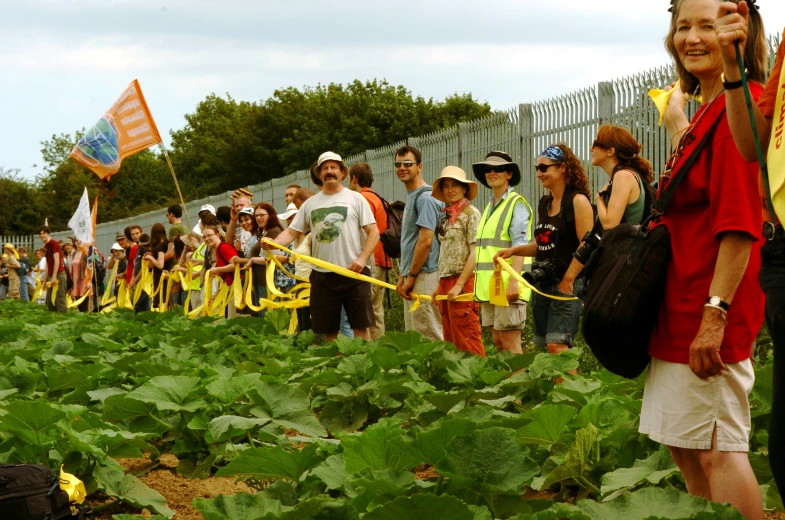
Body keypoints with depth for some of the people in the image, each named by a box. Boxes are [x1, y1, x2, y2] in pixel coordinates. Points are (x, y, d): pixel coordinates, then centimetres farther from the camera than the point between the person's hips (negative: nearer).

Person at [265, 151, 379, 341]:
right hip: (322, 276, 3)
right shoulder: (310, 204, 13)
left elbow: (373, 232, -1)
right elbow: (292, 232, 10)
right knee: (328, 331, 7)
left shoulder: (355, 198, 4)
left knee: (360, 326, -4)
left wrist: (362, 258, -15)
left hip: (353, 273, -3)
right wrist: (274, 243, -11)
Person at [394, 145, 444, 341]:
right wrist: (403, 275, 14)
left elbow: (426, 241, -20)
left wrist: (411, 276, -16)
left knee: (428, 336, -8)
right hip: (412, 277, 10)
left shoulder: (425, 198, -13)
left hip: (424, 277, -10)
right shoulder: (411, 197, 18)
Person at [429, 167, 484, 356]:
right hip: (446, 282, 8)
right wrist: (440, 286, 13)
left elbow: (475, 253, -13)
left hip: (463, 283, -8)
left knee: (466, 340, -10)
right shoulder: (447, 217, 18)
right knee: (451, 341, 8)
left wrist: (459, 285, -17)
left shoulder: (471, 214, -6)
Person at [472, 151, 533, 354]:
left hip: (507, 286, -8)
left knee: (510, 343, -9)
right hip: (488, 286, 8)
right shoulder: (490, 206, 19)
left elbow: (520, 246, -15)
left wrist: (513, 282, -24)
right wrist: (479, 285, 20)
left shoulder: (517, 204, -6)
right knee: (498, 343, 9)